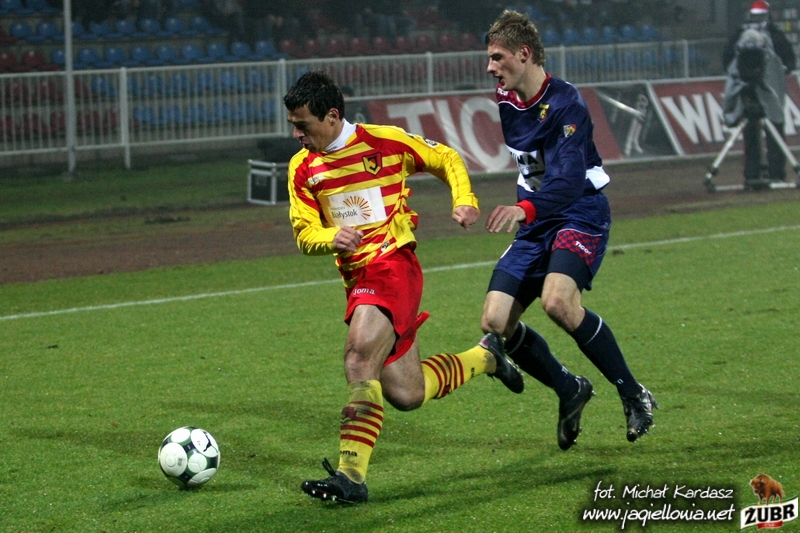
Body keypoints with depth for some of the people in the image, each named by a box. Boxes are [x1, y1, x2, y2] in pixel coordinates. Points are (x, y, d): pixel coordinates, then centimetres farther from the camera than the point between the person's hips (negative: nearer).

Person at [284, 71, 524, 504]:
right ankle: (485, 356, 33)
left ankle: (351, 475, -30)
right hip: (356, 277, 6)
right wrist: (332, 238, -15)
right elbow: (304, 233, 7)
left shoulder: (384, 142, -5)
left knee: (360, 356, -29)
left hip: (392, 265, -6)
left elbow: (445, 158, 9)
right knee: (406, 395, 7)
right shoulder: (302, 168, 8)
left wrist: (464, 199, -8)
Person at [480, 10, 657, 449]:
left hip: (580, 217, -8)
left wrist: (525, 210, -48)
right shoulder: (506, 102, 6)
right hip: (534, 226, 8)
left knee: (557, 301, -33)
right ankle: (570, 391, 17)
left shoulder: (565, 104, -20)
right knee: (495, 322, -6)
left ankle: (633, 394, -15)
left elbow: (569, 180, -33)